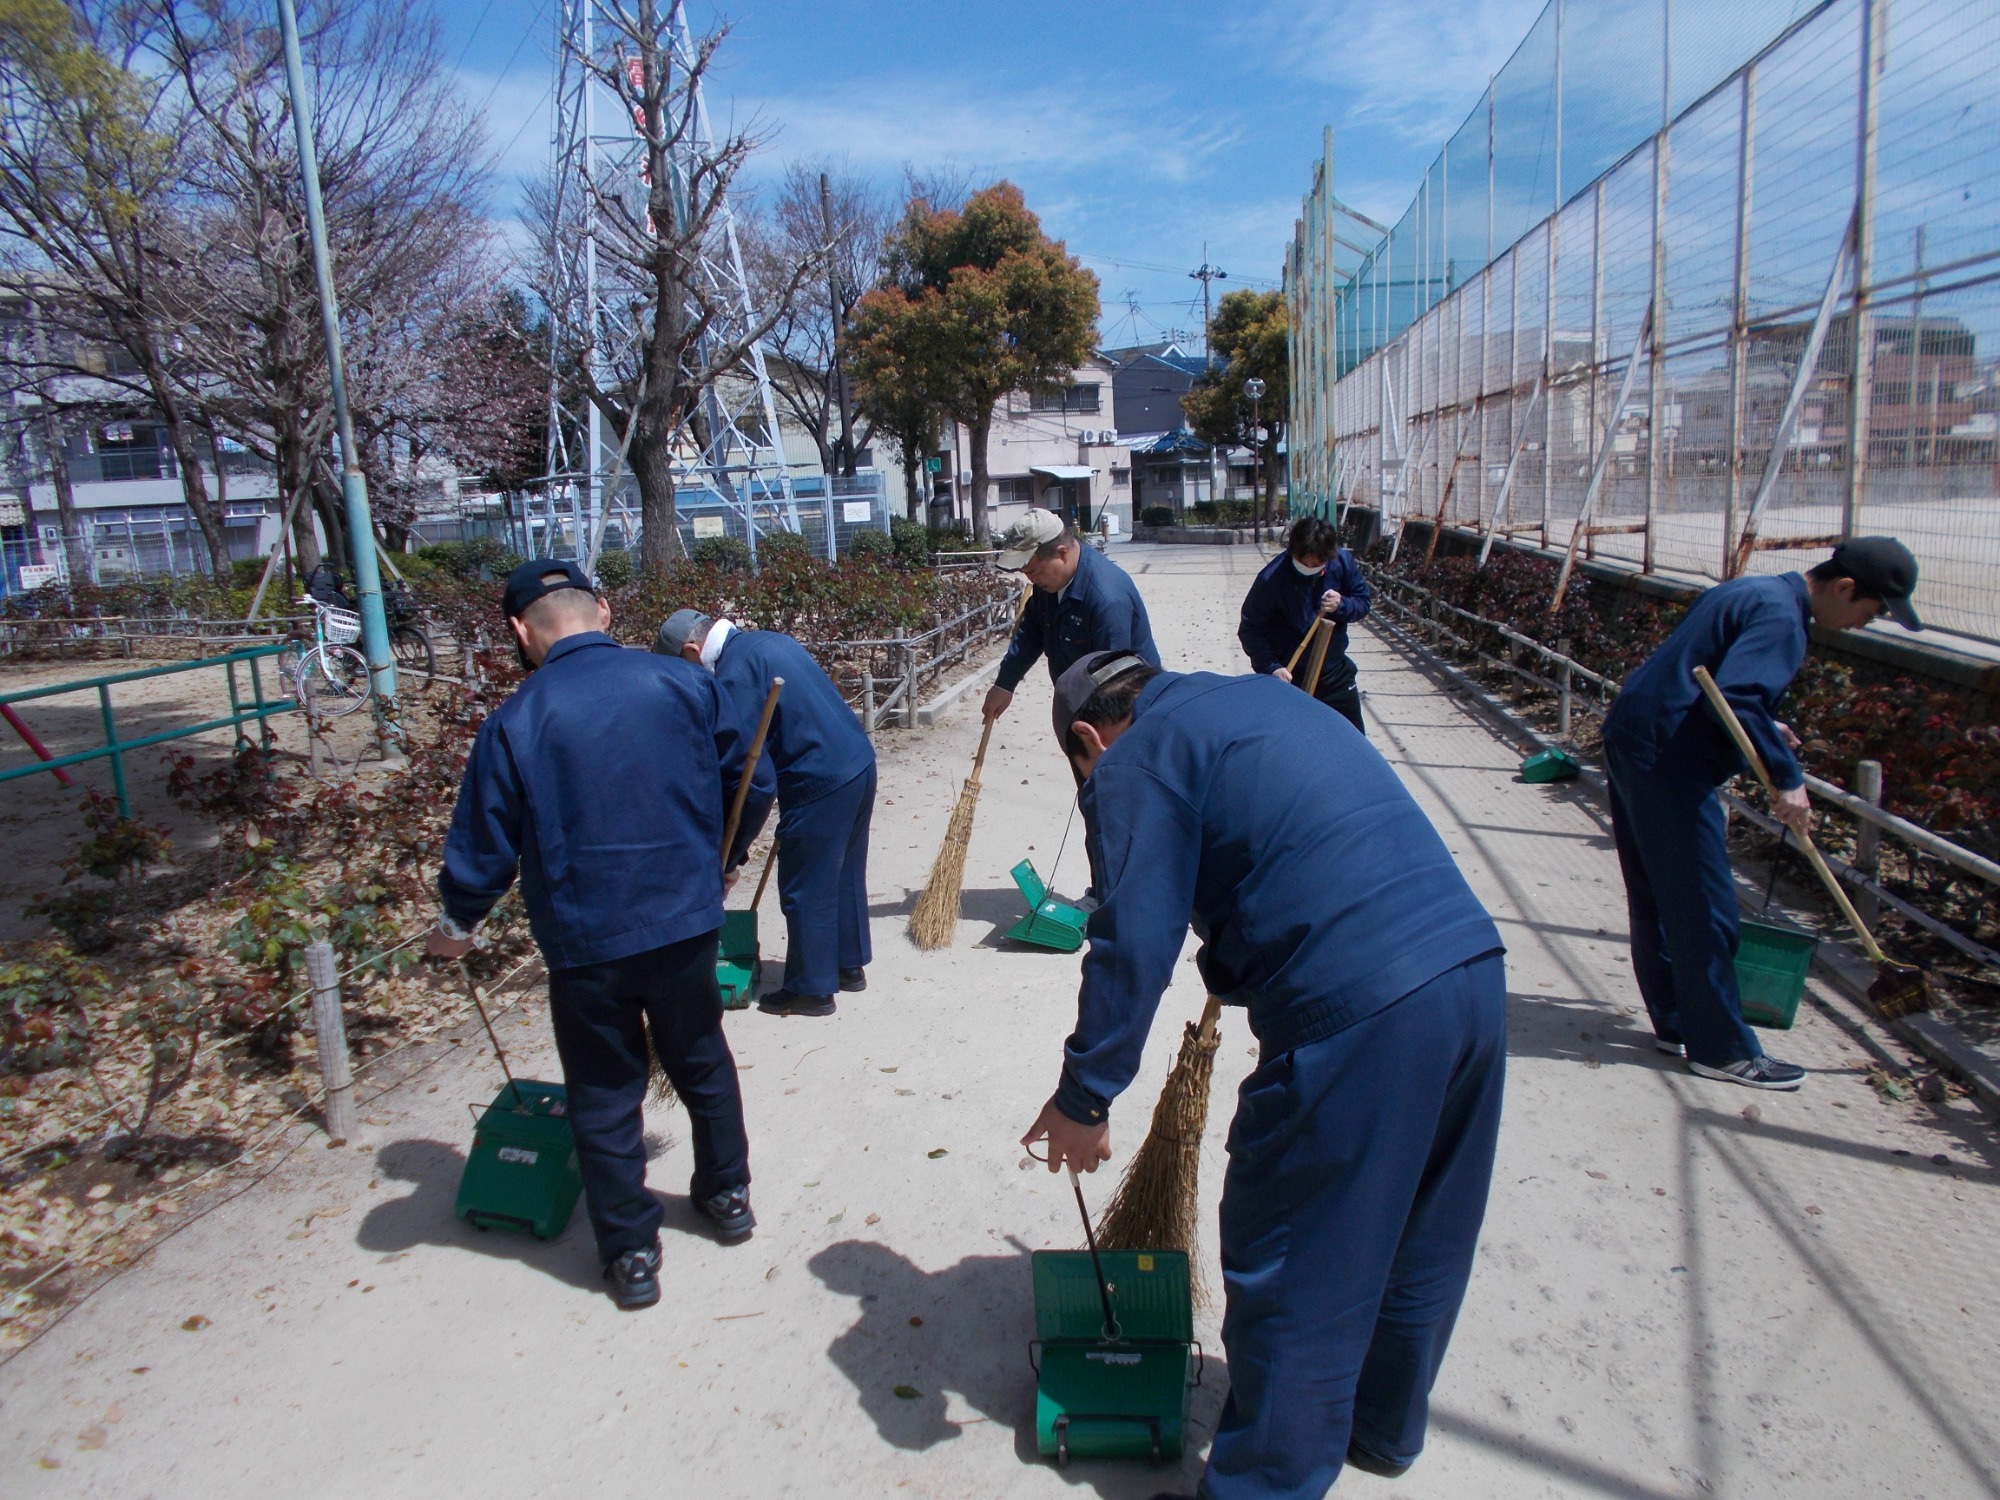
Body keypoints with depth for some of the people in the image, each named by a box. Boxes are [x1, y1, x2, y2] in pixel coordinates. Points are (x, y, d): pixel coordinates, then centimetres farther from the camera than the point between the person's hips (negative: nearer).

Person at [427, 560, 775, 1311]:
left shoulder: (517, 720, -11)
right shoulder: (684, 682, -5)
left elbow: (484, 842, -5)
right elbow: (754, 783, 2)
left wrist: (457, 923, 15)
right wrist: (719, 859, 21)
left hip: (584, 940, -2)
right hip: (687, 919, 3)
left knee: (605, 1094, 14)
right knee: (702, 1059, 24)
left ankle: (631, 1253, 25)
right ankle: (727, 1194, 41)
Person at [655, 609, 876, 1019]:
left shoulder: (734, 673, -14)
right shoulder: (769, 640, 14)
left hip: (819, 783, -9)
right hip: (859, 762, 10)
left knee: (804, 888, 4)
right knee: (844, 873, 21)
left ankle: (810, 989, 15)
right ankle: (849, 965, 35)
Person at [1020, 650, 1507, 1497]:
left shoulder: (1138, 757, -1)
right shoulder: (1266, 698, 24)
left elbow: (1133, 944, -9)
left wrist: (1084, 1097, 0)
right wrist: (1235, 972, 35)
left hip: (1356, 1012, -9)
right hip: (1474, 962, 9)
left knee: (1289, 1269, 9)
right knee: (1418, 1239, 25)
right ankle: (1381, 1428, 47)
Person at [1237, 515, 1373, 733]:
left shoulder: (1343, 561, -12)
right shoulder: (1271, 578, -22)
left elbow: (1363, 602, 0)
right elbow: (1250, 628, -16)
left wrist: (1341, 605, -23)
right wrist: (1270, 667, -28)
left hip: (1335, 672, 4)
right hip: (1289, 676, -4)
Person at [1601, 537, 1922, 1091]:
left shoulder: (1754, 592, 18)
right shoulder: (1780, 615, -13)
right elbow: (1736, 698, -26)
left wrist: (1765, 726, 23)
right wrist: (1788, 777, -22)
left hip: (1631, 738, 11)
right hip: (1667, 758, -11)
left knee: (1657, 899, 16)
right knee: (1703, 908, -2)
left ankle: (1677, 1024, 28)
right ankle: (1722, 1049, 8)